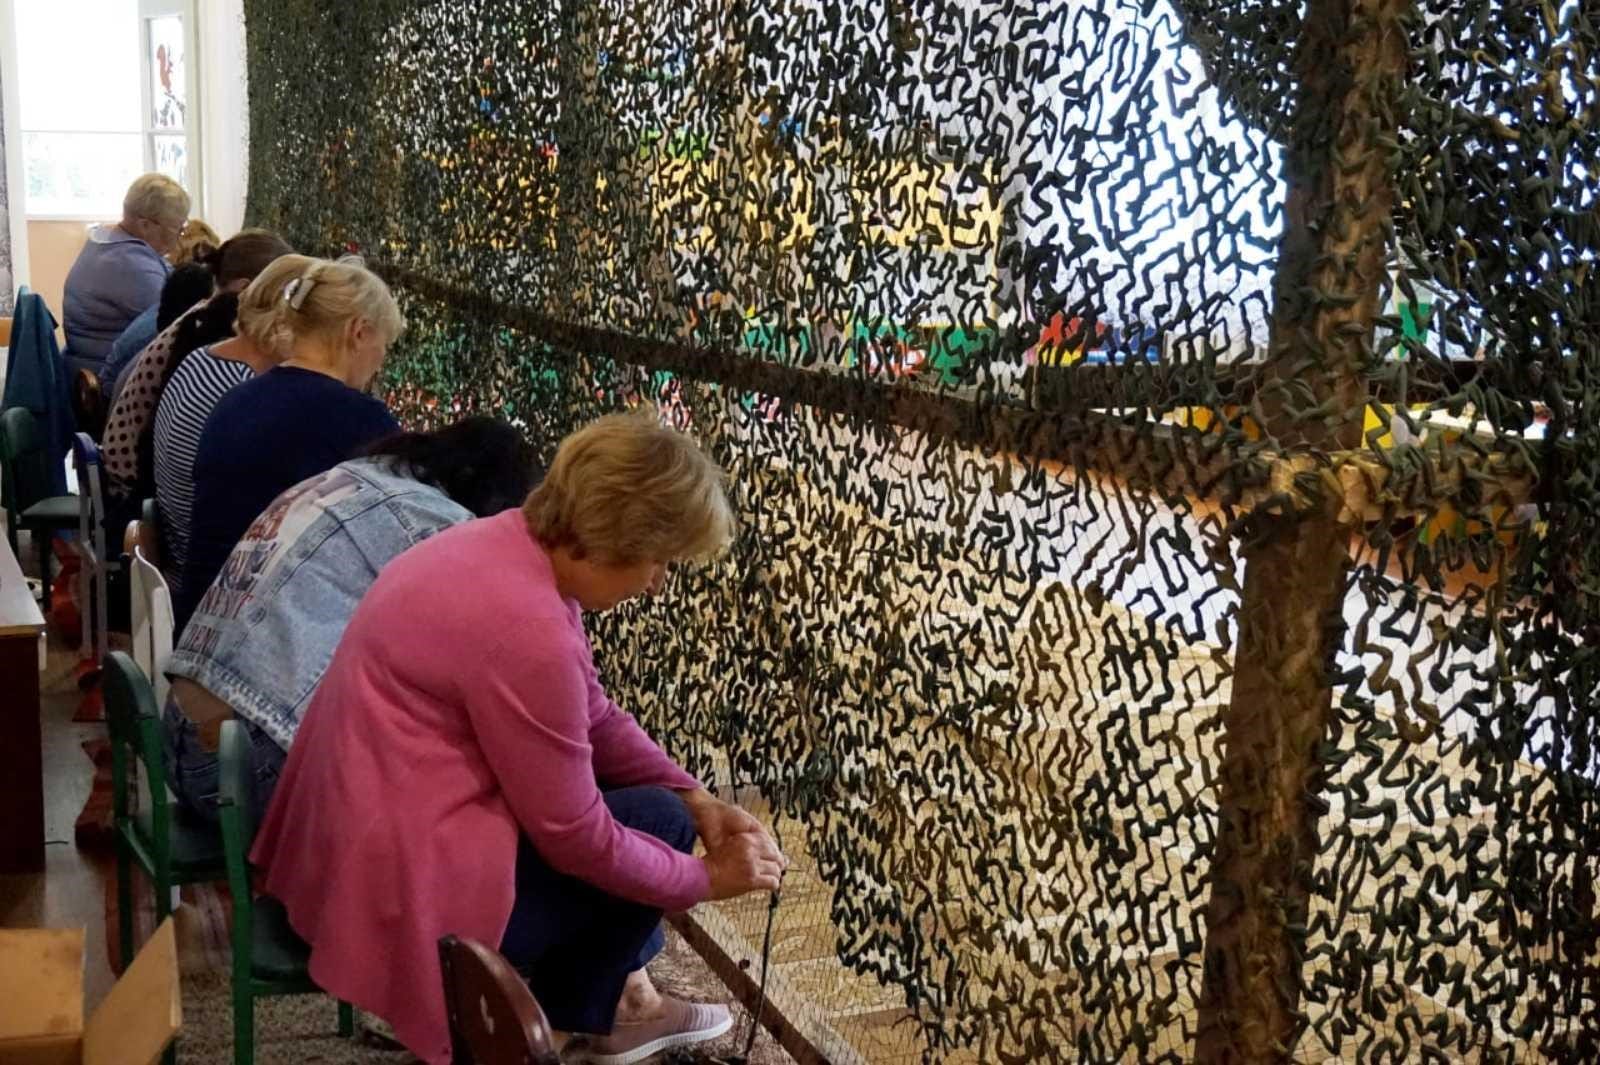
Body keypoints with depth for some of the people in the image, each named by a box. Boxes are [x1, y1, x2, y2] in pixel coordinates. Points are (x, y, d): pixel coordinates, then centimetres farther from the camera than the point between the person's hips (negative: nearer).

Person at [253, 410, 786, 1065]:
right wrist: (704, 877, -5)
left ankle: (616, 994, 27)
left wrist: (695, 798, 1)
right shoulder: (527, 628, -29)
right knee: (655, 819, 0)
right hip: (402, 883, -10)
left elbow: (595, 717, 11)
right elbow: (577, 838, -20)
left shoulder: (519, 543, 0)